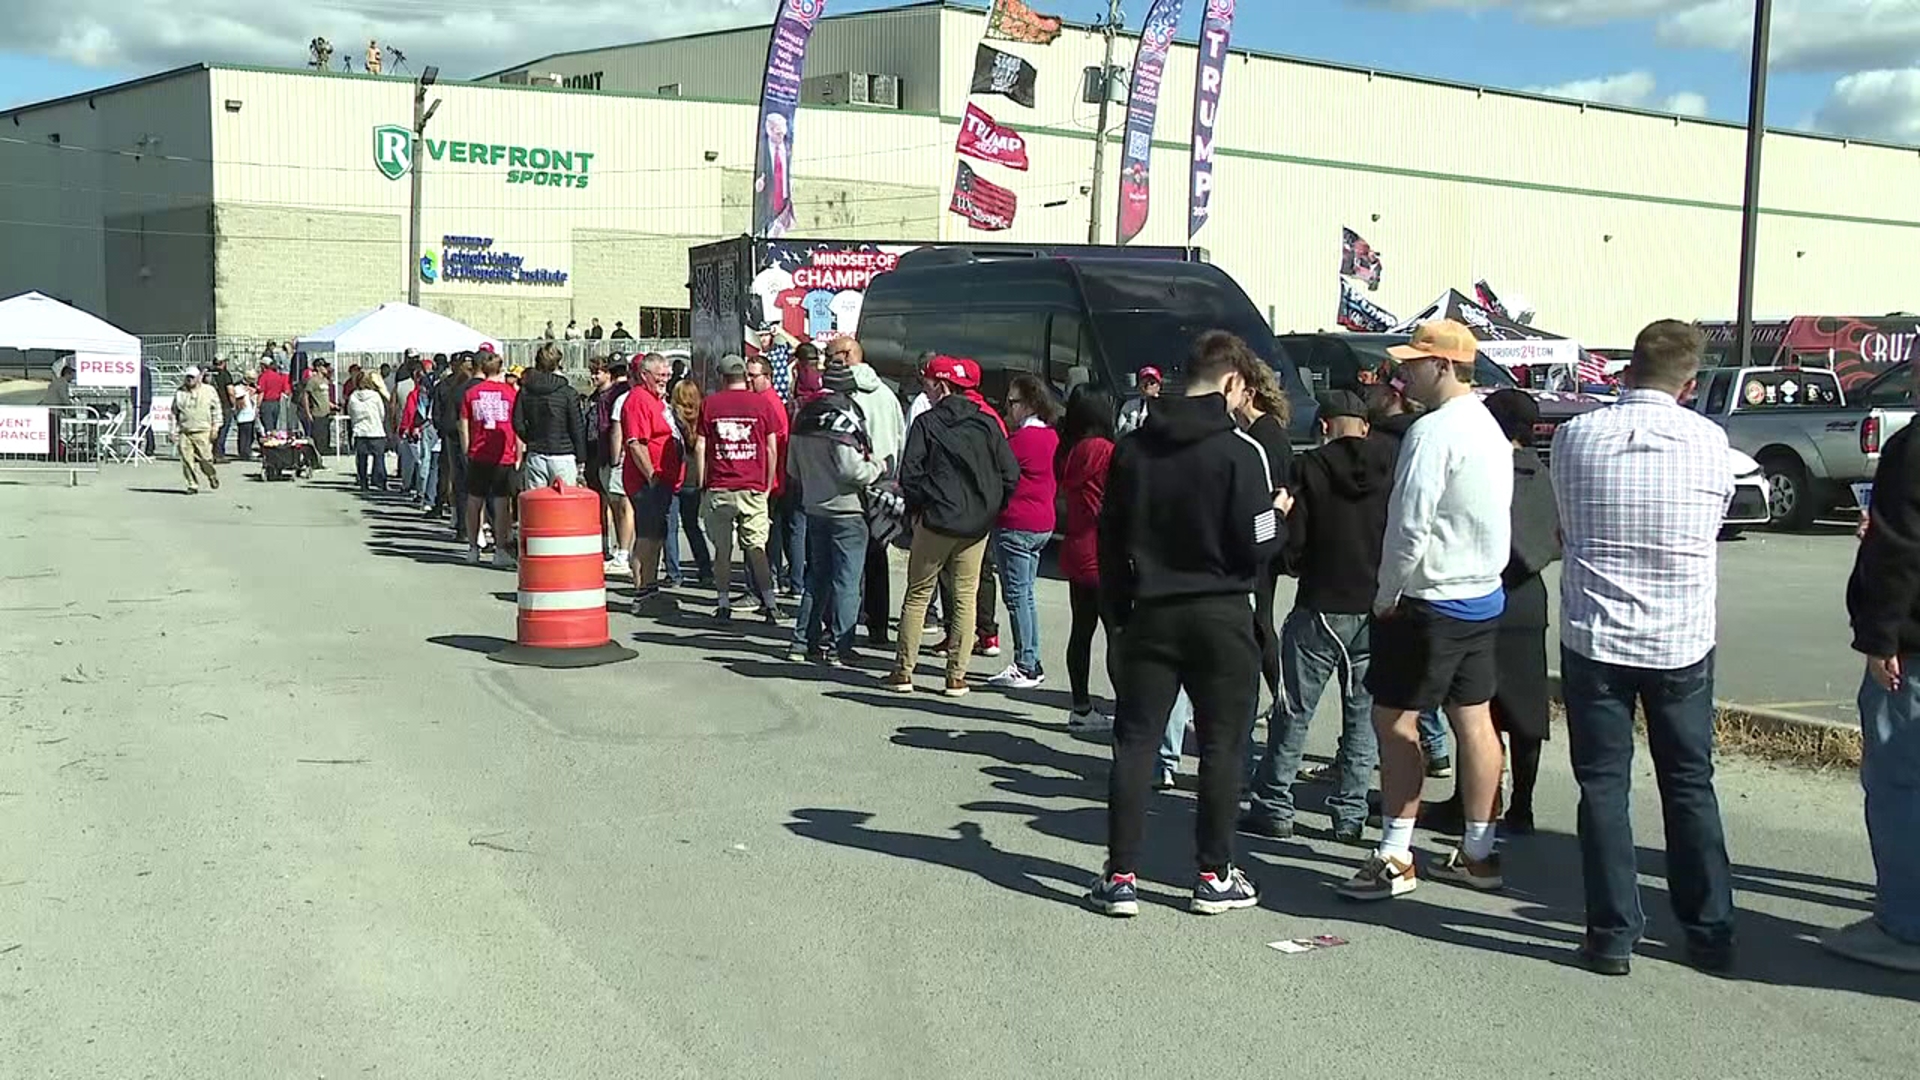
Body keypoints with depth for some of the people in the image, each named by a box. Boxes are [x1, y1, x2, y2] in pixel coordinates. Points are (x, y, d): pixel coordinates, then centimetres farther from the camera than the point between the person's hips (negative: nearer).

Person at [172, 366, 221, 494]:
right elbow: (174, 413, 16)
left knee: (205, 459, -7)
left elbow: (216, 410, 8)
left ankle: (212, 476, 22)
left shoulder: (209, 391, 6)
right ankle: (192, 485, 6)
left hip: (203, 432, -2)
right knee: (187, 460, -4)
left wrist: (215, 427, 0)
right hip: (184, 432, 2)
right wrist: (174, 432, 10)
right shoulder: (179, 392, 11)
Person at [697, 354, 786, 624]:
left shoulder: (709, 404, 4)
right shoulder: (763, 404, 2)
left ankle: (724, 604, 8)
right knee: (756, 547, 3)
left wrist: (702, 484, 11)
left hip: (719, 488, 0)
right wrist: (768, 485, 12)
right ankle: (770, 604, -3)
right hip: (753, 488, 0)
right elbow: (772, 450, 4)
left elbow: (701, 448, 4)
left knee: (722, 548, 7)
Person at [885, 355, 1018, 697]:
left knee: (918, 595, 8)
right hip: (977, 526, 2)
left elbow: (910, 474, -11)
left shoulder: (927, 423, -6)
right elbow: (1010, 473, -1)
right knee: (965, 597, 8)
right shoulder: (987, 424, 2)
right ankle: (957, 675, 6)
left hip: (935, 521, -2)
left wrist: (916, 508, 4)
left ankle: (903, 671, 10)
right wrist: (990, 509, 10)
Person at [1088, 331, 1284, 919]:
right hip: (1222, 616, -3)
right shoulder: (1240, 450, -11)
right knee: (1222, 746, 8)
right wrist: (1278, 514, 8)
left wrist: (1120, 609, 14)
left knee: (1135, 743, 7)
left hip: (1151, 614, 3)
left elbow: (1110, 538, 6)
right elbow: (1257, 546, -13)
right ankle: (1214, 876, 13)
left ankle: (1121, 877, 7)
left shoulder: (1133, 447, 3)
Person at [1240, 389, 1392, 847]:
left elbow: (1290, 546, -8)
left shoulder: (1309, 469, -9)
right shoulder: (1395, 462, -3)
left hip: (1321, 609, -2)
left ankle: (1272, 807, 12)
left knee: (1293, 713, 8)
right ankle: (1349, 815, 14)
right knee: (1364, 715, 12)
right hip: (1379, 608, 3)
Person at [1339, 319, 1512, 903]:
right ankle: (1478, 853, 19)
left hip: (1431, 602, -9)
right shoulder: (1489, 428, 13)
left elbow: (1410, 526, -22)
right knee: (1474, 721, 12)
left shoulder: (1433, 432, -19)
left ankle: (1395, 858, 0)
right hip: (1483, 596, 10)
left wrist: (1386, 596, -9)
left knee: (1393, 720, -3)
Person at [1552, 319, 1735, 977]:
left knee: (1603, 786, 7)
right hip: (1683, 640, 1)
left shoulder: (1575, 436, -6)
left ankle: (1613, 934, 8)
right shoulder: (1709, 442, -5)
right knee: (1690, 785, 13)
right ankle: (1710, 933, 19)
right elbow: (1714, 523, 10)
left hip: (1596, 638, -1)